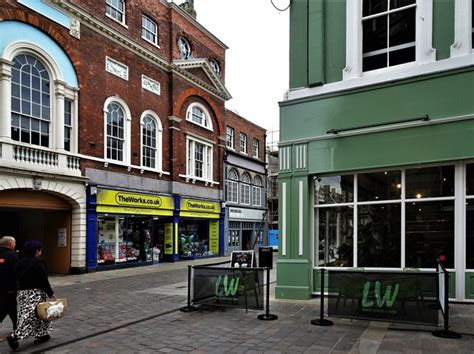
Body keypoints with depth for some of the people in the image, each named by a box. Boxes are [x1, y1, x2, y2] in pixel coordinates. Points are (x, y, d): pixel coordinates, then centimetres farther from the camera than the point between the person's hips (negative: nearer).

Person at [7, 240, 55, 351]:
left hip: (22, 293, 9)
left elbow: (19, 278, 14)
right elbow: (43, 280, -15)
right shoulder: (38, 262, -14)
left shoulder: (21, 262, 9)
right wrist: (51, 294, -9)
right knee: (31, 317, -4)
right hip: (36, 293, -8)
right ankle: (14, 337, -13)